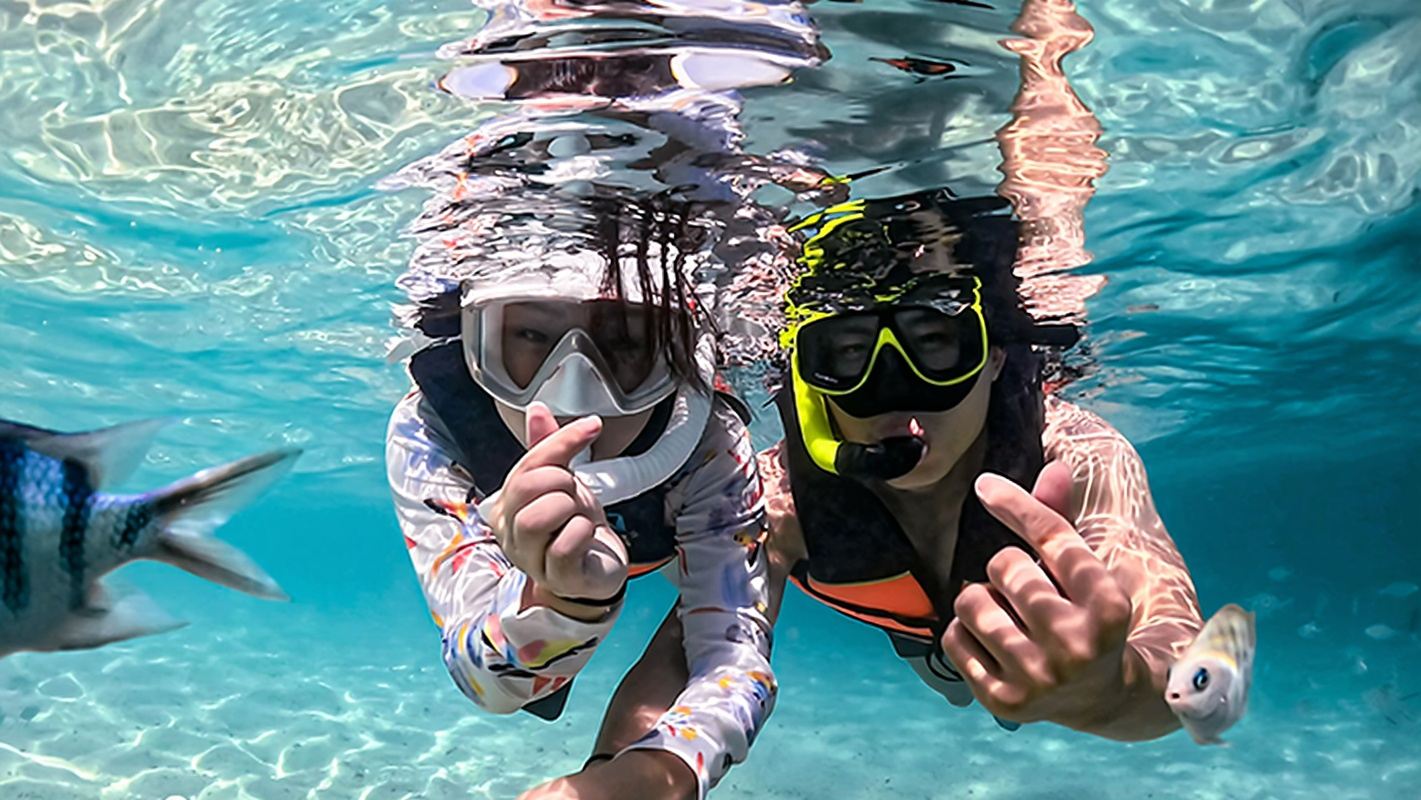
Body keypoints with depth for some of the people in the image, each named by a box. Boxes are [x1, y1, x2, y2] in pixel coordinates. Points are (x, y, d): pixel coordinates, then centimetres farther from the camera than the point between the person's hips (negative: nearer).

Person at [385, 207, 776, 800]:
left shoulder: (706, 441, -41)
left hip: (672, 539, 0)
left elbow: (735, 652, -42)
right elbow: (489, 683, -46)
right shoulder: (427, 431, -41)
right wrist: (566, 598, -70)